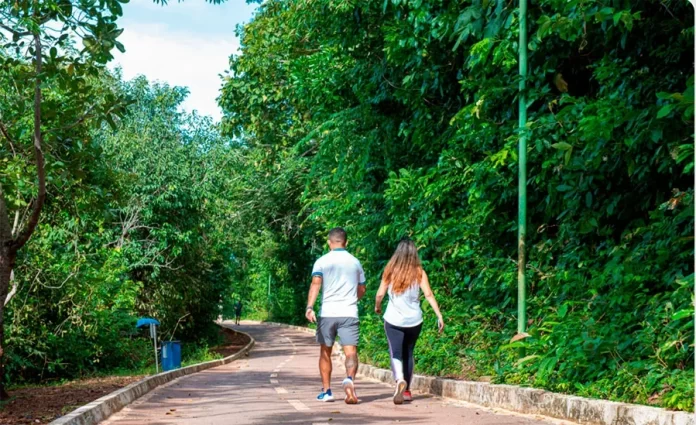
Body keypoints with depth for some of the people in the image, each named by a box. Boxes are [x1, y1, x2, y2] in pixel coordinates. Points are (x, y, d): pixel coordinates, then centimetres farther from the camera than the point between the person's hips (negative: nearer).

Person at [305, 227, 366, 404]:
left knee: (325, 352, 15)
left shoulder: (322, 262, 2)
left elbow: (315, 284, -13)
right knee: (351, 352, -7)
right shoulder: (355, 262, 12)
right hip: (349, 313, 1)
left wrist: (309, 307, -22)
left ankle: (326, 391, 18)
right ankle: (349, 379, -35)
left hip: (327, 313, -1)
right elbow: (362, 290, 21)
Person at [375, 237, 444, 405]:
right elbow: (428, 294, -9)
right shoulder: (419, 273, -3)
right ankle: (407, 391, 23)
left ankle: (400, 380, -33)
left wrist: (377, 307, 20)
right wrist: (440, 316, -6)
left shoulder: (390, 271, -3)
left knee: (396, 353, -4)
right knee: (408, 353, 17)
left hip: (393, 320, -2)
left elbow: (380, 293, -1)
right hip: (414, 320, 2)